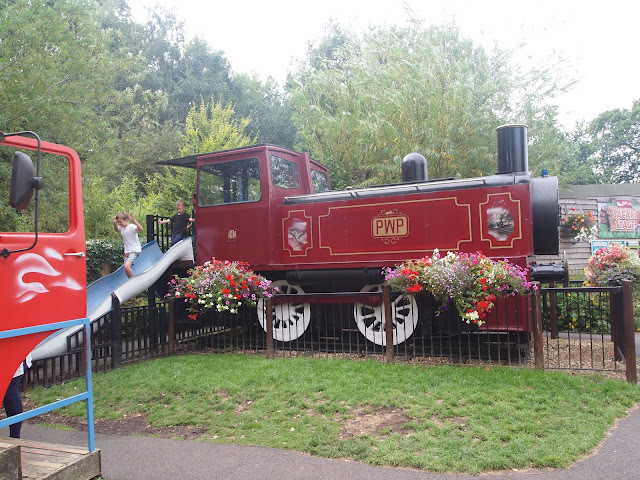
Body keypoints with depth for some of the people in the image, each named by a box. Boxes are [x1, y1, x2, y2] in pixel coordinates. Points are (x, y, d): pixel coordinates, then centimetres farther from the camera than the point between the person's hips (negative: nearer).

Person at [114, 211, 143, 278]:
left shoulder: (131, 227, -16)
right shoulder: (121, 228, 8)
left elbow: (140, 229, -36)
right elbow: (116, 229, 32)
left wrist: (134, 220, -46)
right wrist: (114, 223, 12)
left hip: (135, 251, -9)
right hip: (127, 252, 9)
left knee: (126, 266, -27)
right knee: (127, 268, 9)